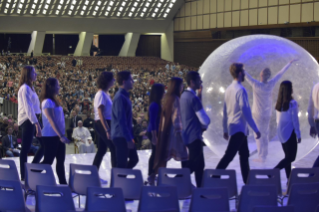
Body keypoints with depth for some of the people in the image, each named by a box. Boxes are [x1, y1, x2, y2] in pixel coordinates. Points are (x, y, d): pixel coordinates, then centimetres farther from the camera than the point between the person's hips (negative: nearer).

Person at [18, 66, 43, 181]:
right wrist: (36, 124, -25)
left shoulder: (30, 87, 16)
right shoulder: (25, 88, -14)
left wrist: (37, 122, 14)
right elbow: (28, 108, -21)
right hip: (28, 120, -10)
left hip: (33, 119, 10)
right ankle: (23, 177, 1)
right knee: (25, 149, -4)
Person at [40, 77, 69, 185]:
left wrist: (62, 135, 14)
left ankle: (63, 183, 14)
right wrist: (61, 136, -25)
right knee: (48, 160, -5)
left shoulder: (53, 101, 13)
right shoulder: (48, 102, -15)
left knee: (61, 160, 10)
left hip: (58, 135, 9)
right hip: (51, 136, -9)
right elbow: (51, 121, -21)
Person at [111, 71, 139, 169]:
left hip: (126, 136, 10)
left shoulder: (125, 96, 14)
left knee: (134, 159, 14)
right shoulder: (120, 97, -18)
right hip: (121, 136, -10)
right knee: (122, 164, -3)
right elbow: (121, 120, -22)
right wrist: (128, 139, -22)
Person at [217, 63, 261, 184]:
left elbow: (225, 111, 13)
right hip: (239, 128, -9)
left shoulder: (228, 89, 9)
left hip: (232, 127, 9)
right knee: (228, 156, -13)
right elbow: (245, 111, -19)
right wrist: (255, 129, -15)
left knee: (244, 155, 16)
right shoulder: (240, 90, -16)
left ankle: (248, 182, 21)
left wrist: (225, 130, 20)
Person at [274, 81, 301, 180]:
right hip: (289, 132, -7)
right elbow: (295, 120, -13)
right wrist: (298, 135, -5)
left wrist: (281, 128, 18)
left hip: (281, 132, 7)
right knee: (291, 157, -1)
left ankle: (289, 178, 16)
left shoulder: (278, 103, 3)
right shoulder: (292, 103, -16)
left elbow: (277, 119, 9)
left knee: (288, 156, 15)